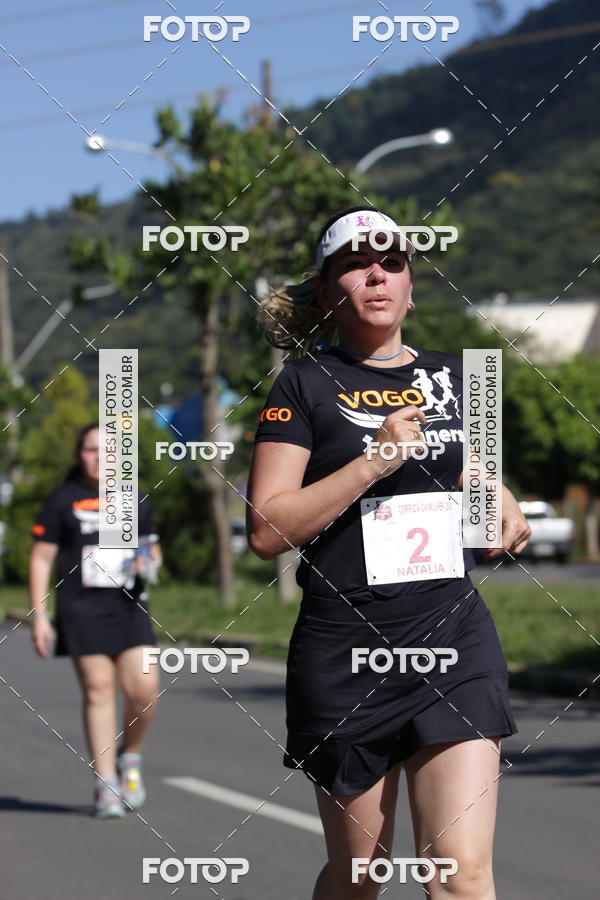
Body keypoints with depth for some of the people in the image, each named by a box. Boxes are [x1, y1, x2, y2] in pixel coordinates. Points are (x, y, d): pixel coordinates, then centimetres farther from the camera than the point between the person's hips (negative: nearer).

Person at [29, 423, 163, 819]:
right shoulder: (63, 500, 4)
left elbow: (153, 550, 23)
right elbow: (41, 557, 4)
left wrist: (150, 562, -2)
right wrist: (39, 615, -3)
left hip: (129, 608, 2)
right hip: (82, 611, -2)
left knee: (145, 688, -11)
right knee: (98, 691, -5)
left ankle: (130, 758, 16)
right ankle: (106, 786, 2)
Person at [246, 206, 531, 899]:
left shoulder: (453, 376, 12)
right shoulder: (306, 384, -1)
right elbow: (266, 530, -10)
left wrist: (503, 507, 11)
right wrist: (377, 459, -16)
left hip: (456, 641, 3)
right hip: (346, 653, -2)